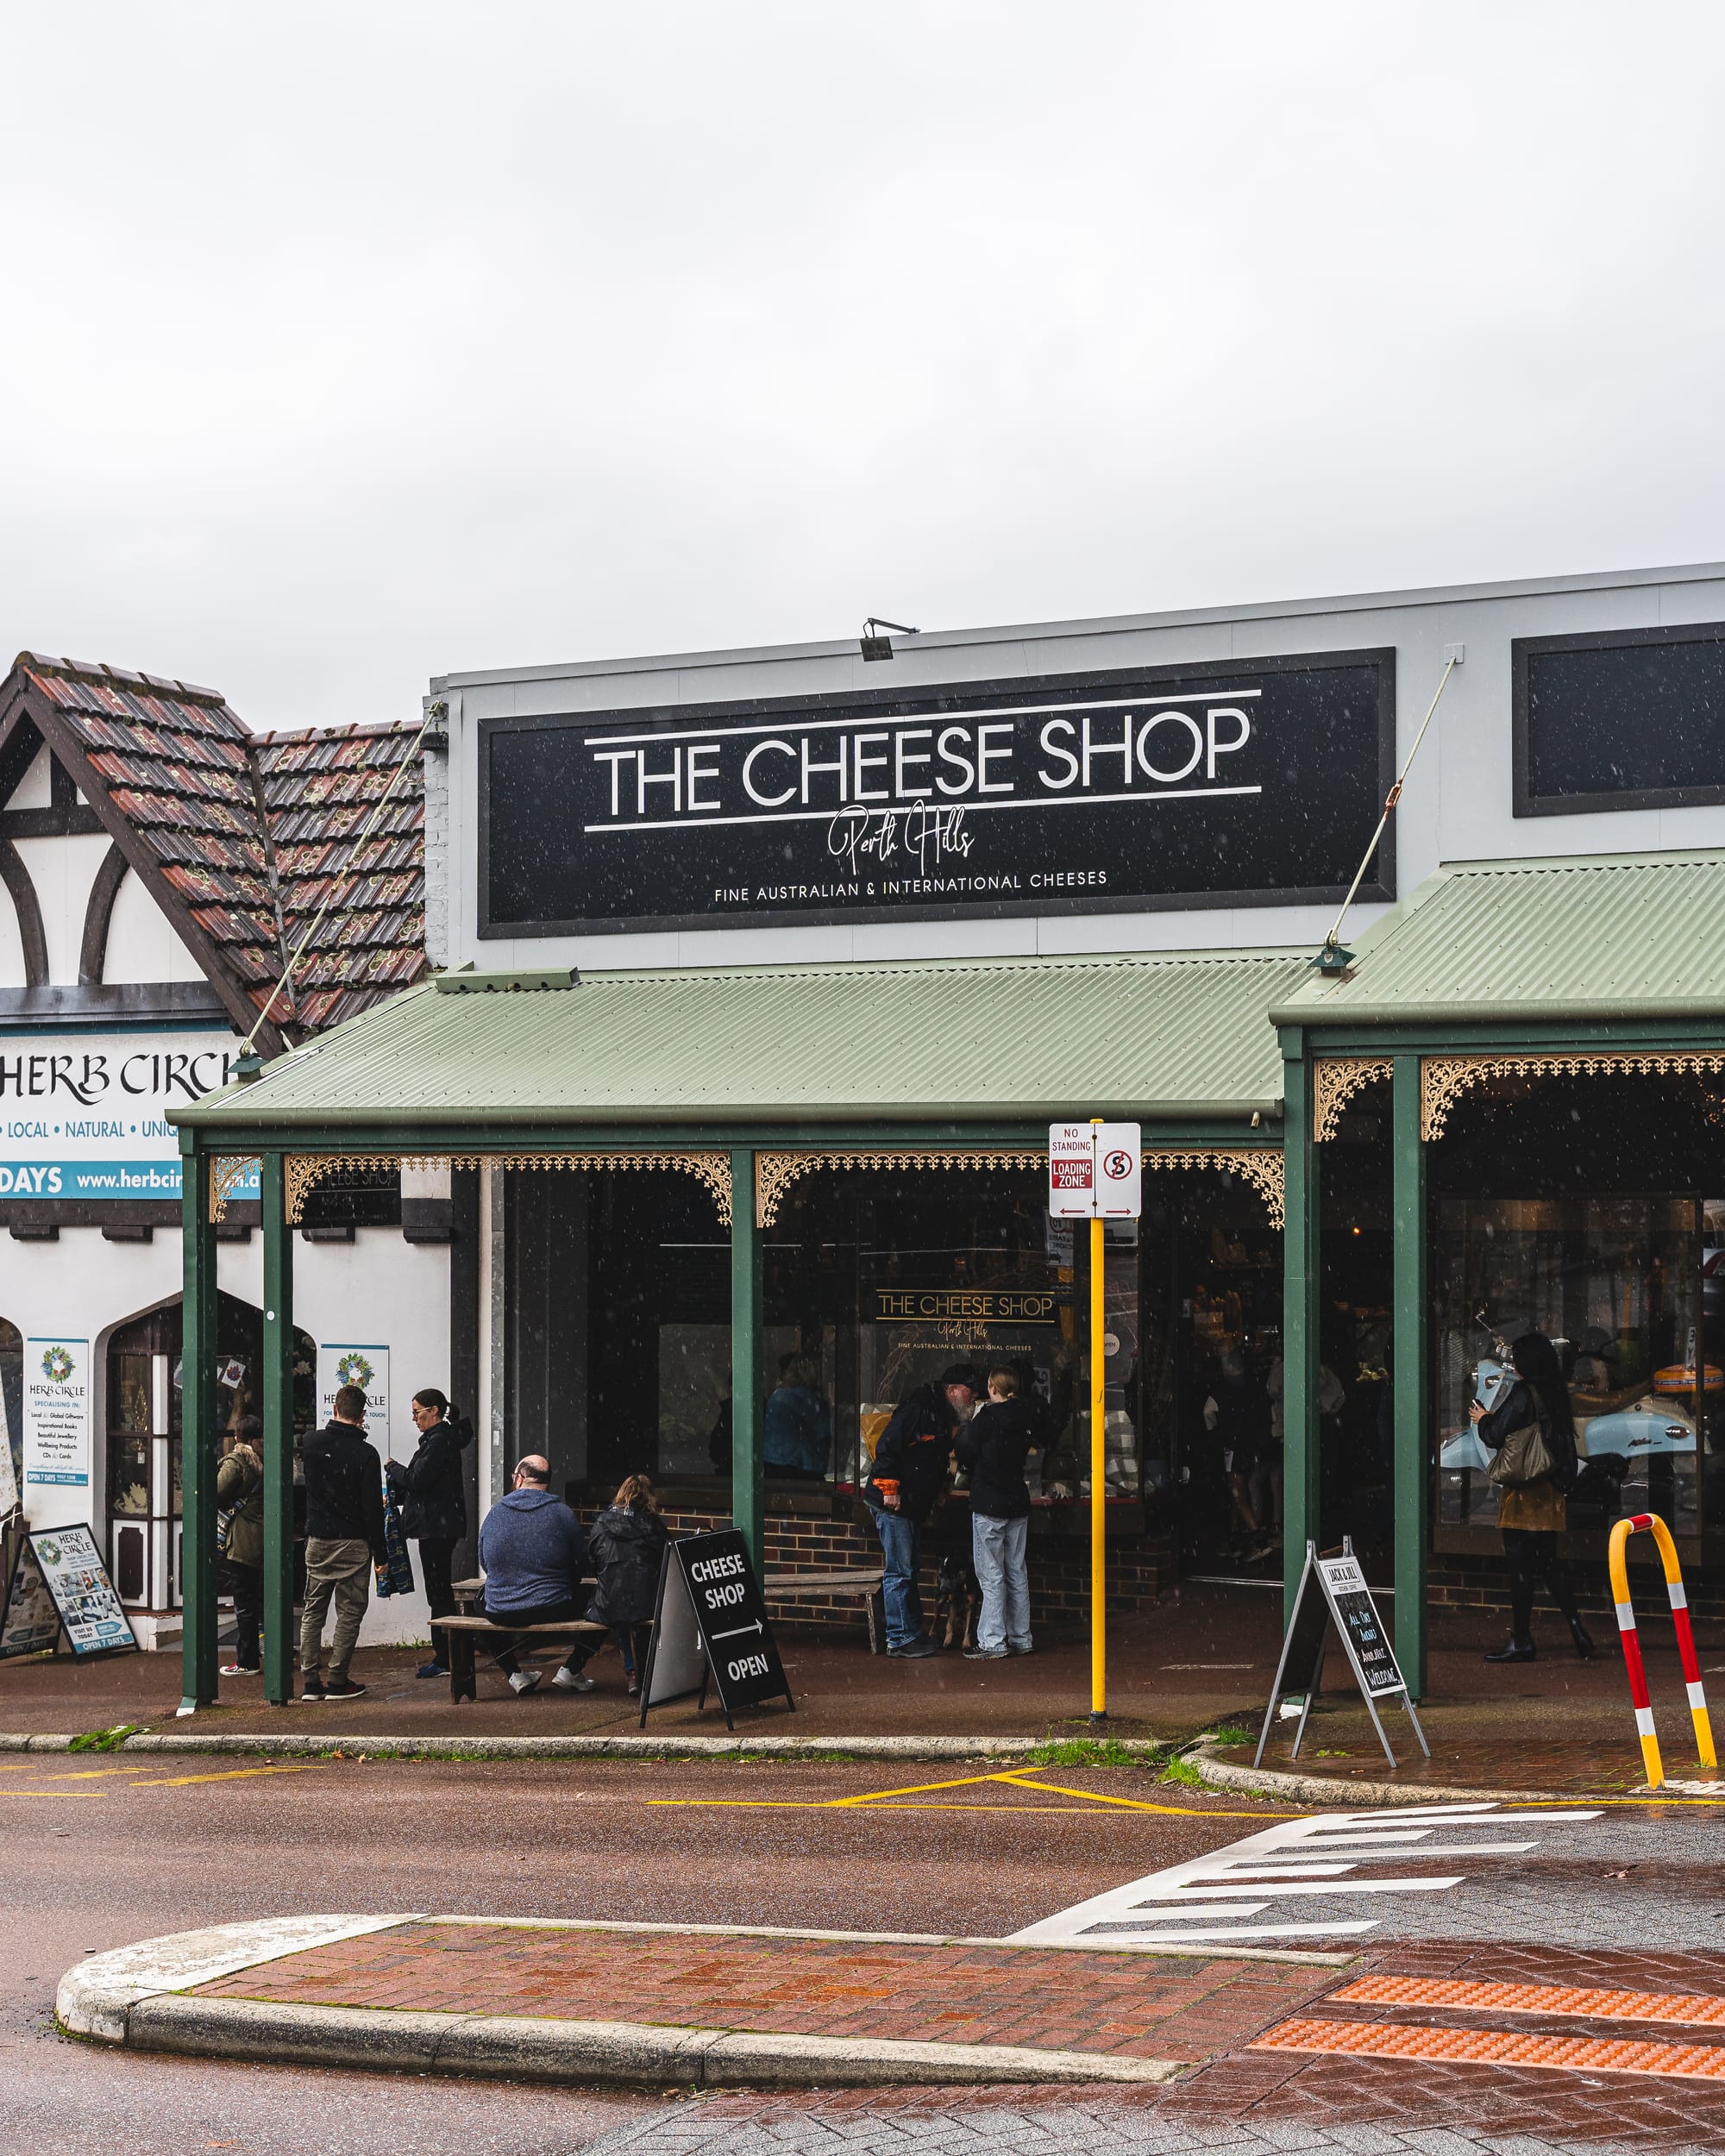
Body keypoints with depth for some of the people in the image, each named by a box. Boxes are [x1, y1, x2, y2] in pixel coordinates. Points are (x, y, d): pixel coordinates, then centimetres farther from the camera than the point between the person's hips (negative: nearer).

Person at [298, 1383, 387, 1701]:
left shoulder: (312, 1443, 0)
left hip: (317, 1540, 4)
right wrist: (380, 1553, -5)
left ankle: (310, 1681, 10)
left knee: (313, 1610, 11)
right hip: (352, 1543, -4)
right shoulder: (365, 1454, -14)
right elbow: (373, 1508, -12)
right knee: (349, 1613, 3)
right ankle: (337, 1681, 2)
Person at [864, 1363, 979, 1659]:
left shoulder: (941, 1416, 16)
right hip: (892, 1502, -11)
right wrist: (890, 1489, -23)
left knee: (910, 1569, 14)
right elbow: (887, 1446, -22)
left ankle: (912, 1634, 20)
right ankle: (900, 1640, -5)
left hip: (913, 1506, 11)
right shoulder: (918, 1410, -16)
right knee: (899, 1572, -8)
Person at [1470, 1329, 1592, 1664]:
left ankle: (1521, 1640, 1)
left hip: (1525, 1490, -8)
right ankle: (1577, 1630, 9)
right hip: (1551, 1489, 8)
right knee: (1549, 1561, 14)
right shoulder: (1556, 1394, 9)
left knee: (1520, 1564, -2)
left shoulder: (1523, 1393, -13)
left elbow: (1495, 1434, -14)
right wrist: (1492, 1418, 21)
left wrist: (1483, 1418, 8)